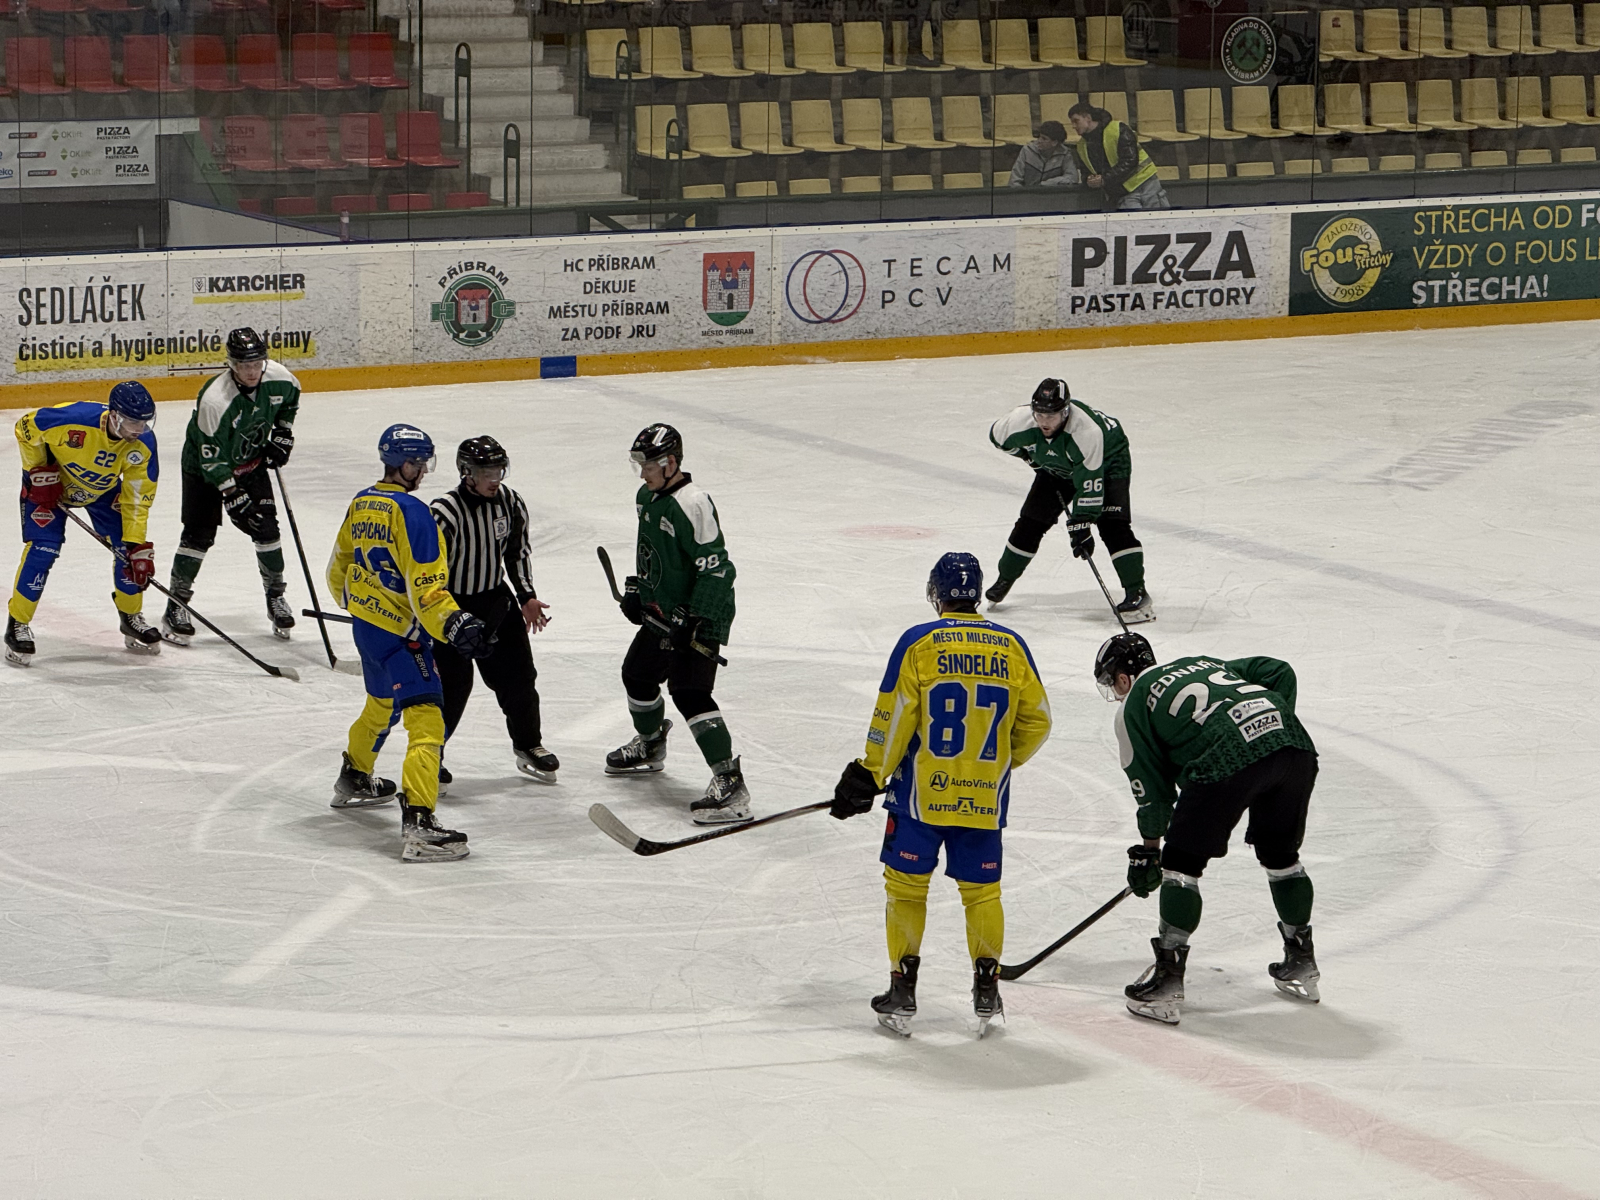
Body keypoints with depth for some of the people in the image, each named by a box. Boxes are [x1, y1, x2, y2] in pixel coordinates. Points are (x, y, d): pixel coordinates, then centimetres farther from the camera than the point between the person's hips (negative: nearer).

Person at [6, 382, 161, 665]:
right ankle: (18, 625, -5)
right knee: (43, 548, -17)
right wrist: (39, 471, -20)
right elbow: (26, 427, -21)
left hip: (103, 489, 4)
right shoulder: (73, 419, -39)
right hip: (51, 481, -4)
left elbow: (136, 499, -19)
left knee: (128, 548, -5)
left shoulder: (143, 444, -27)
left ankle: (131, 618, 17)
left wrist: (138, 547, -23)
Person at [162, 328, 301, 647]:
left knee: (266, 527, 1)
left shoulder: (278, 378, -19)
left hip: (252, 462, 5)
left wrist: (283, 432, 1)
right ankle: (176, 606, -1)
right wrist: (235, 500, -29)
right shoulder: (215, 400, -35)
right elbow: (212, 461, -29)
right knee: (199, 533, -10)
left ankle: (275, 596, 19)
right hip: (204, 465, -5)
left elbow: (291, 397, 10)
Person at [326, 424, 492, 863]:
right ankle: (418, 825, -27)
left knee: (381, 704, 33)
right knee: (425, 722, -15)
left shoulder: (360, 504, 7)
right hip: (400, 632, -9)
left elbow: (339, 570, 20)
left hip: (366, 624, 9)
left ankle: (354, 780, 54)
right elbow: (424, 585, -26)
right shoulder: (410, 512, -19)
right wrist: (455, 625, -30)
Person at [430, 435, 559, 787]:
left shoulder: (509, 502, -3)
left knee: (517, 674, 10)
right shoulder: (446, 512, -24)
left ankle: (528, 746, 30)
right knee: (453, 683, -9)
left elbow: (518, 550, 12)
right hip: (454, 604, -6)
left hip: (496, 599, 6)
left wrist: (527, 597, 9)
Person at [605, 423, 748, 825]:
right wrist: (636, 589, 17)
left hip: (701, 614, -10)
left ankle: (730, 782, -23)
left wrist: (695, 621, -26)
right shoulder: (647, 497, 6)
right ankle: (649, 746, 51)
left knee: (689, 692, -20)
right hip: (662, 611, 10)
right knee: (637, 674, 23)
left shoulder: (693, 504, -24)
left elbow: (715, 568, -25)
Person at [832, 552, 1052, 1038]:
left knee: (906, 885, 8)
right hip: (985, 797, 3)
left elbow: (892, 722, -9)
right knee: (982, 891, 14)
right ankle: (987, 990, 15)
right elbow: (1036, 722, 9)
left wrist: (868, 778, 1)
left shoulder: (918, 643, -8)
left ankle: (903, 991, 8)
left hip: (922, 792, -3)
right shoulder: (1011, 647, 1)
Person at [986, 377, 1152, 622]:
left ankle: (1137, 593, -17)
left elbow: (1089, 484, -38)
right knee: (1031, 521, 2)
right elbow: (997, 435, -5)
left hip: (1107, 461, -5)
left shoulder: (1088, 430, -43)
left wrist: (1080, 526, -37)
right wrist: (1029, 455, 1)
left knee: (1111, 523, -21)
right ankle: (1004, 580, 24)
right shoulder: (1020, 421, -31)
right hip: (1057, 468, 5)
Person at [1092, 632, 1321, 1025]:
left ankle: (1167, 982, 4)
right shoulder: (1202, 664, 35)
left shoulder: (1133, 705, 19)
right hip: (1293, 746, 6)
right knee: (1281, 856, 25)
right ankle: (1302, 965, 32)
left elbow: (1151, 783, 18)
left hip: (1228, 758, -6)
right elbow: (1279, 673, 24)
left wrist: (1149, 847, 27)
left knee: (1182, 863, 7)